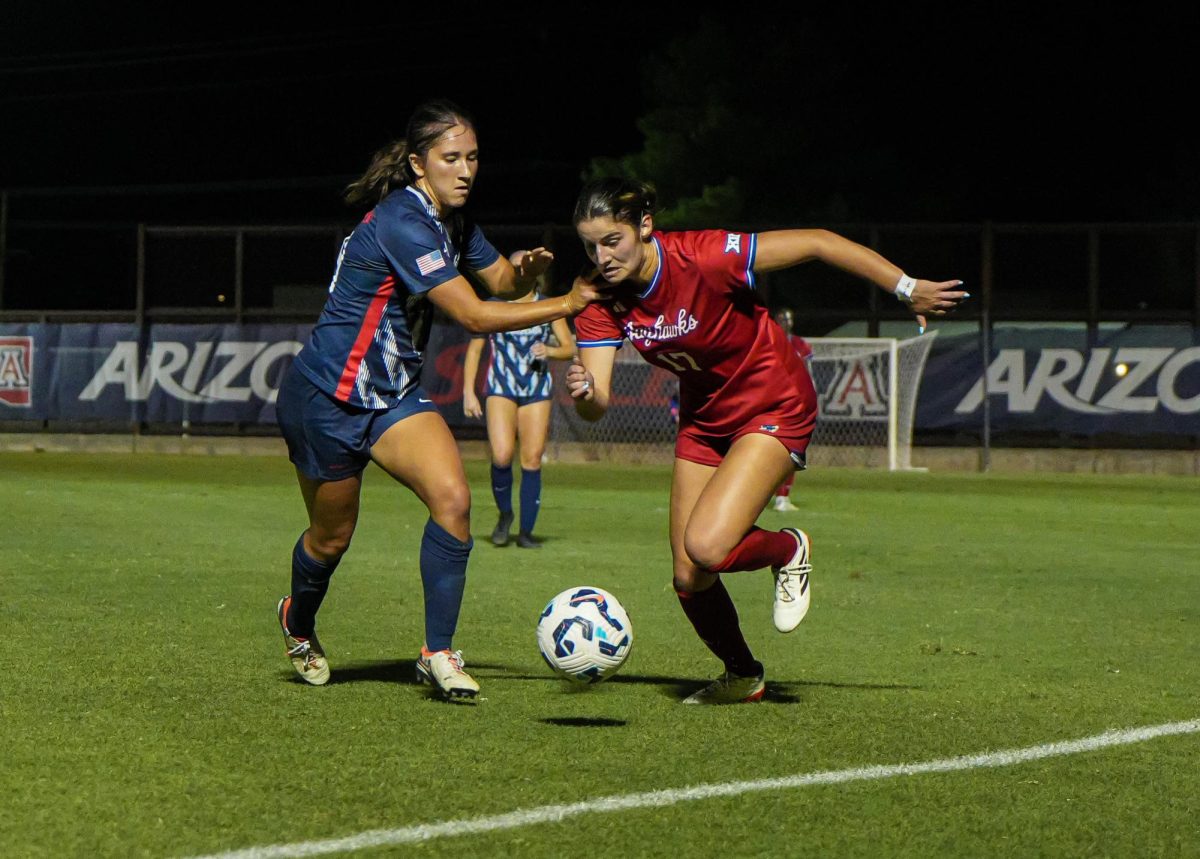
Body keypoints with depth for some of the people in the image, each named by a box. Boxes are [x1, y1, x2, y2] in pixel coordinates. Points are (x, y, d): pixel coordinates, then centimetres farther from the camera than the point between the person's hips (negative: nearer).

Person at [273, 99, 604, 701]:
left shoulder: (450, 220, 1)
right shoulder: (402, 223, -26)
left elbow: (499, 280, 15)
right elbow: (474, 316, -29)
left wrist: (524, 269, -10)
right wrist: (568, 303, -25)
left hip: (392, 393, 7)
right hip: (326, 397, -7)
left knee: (453, 499, -16)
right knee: (331, 536, 9)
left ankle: (438, 653, -9)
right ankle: (298, 623, 42)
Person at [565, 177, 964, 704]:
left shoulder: (703, 257, -29)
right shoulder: (602, 300, -13)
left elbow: (818, 243, -23)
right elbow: (596, 406, -18)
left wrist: (907, 289, -17)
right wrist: (584, 392, -43)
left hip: (774, 408, -6)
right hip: (704, 419, 6)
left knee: (706, 546, -25)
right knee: (688, 578, 5)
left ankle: (789, 549, 9)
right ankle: (743, 677, 33)